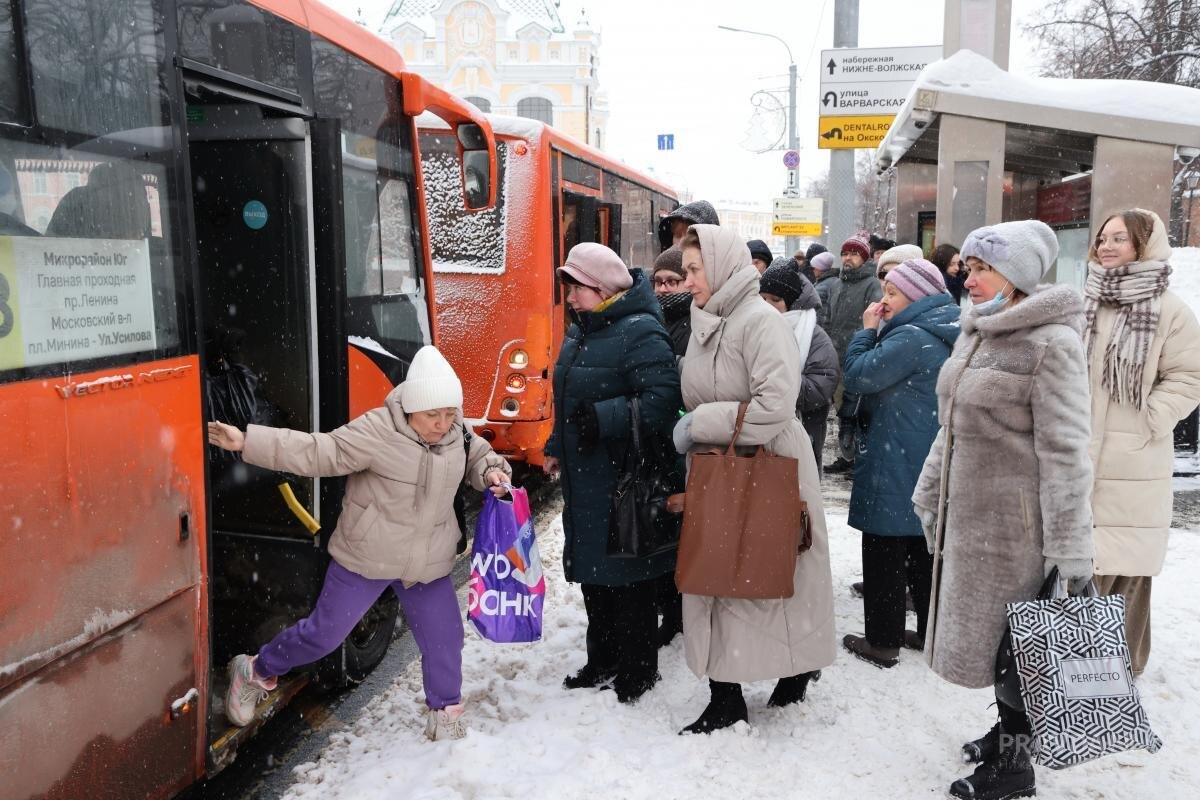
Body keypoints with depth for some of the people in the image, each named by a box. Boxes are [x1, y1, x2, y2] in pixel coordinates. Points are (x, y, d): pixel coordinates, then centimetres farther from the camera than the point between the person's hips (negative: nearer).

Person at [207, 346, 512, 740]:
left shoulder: (458, 434, -4)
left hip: (429, 562, 5)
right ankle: (256, 672, 34)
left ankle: (446, 715, 30)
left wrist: (492, 472, -7)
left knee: (444, 636, 7)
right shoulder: (378, 430, -22)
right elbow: (319, 451, -25)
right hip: (365, 558, -4)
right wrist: (247, 442, -32)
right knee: (325, 632, 7)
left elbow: (478, 456, 17)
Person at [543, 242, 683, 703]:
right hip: (583, 479, 9)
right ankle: (602, 662, 34)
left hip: (623, 480, -9)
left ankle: (637, 674, 18)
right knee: (592, 575, 18)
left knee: (627, 577, 2)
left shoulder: (640, 332, -16)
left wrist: (604, 419, -27)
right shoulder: (580, 332, 14)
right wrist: (557, 449, 22)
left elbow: (662, 398, -25)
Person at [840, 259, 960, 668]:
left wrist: (868, 330, -7)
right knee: (926, 550, 17)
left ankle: (883, 641, 10)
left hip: (896, 467, -9)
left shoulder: (910, 337, -20)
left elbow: (858, 377, -19)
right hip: (935, 465, 9)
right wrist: (878, 331, 10)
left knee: (884, 554, 2)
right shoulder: (947, 335, 9)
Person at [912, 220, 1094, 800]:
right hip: (968, 512, 8)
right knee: (987, 631, 18)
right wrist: (929, 495, 18)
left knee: (1013, 641, 5)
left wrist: (1069, 554, -19)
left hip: (1015, 522, -7)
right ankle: (1008, 728, 38)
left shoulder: (1050, 344, -17)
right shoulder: (974, 334, 8)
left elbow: (1064, 452, -19)